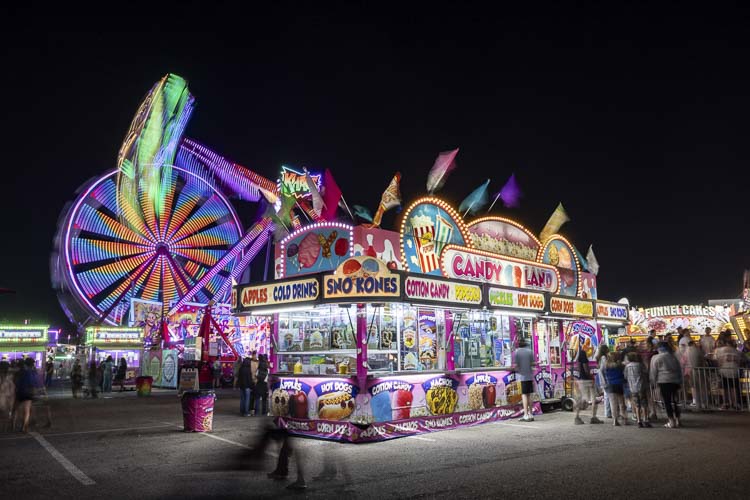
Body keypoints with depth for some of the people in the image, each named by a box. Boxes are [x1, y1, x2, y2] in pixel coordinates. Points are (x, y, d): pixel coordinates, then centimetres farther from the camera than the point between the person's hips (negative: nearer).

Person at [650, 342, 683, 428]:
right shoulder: (673, 357, 12)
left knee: (667, 401, -2)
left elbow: (653, 372, -4)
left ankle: (671, 421, -3)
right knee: (674, 400, 14)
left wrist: (654, 381, 7)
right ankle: (677, 420, 17)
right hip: (675, 381, 5)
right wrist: (680, 382, 20)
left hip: (663, 381, -5)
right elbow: (679, 370, 15)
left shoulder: (656, 358, -3)